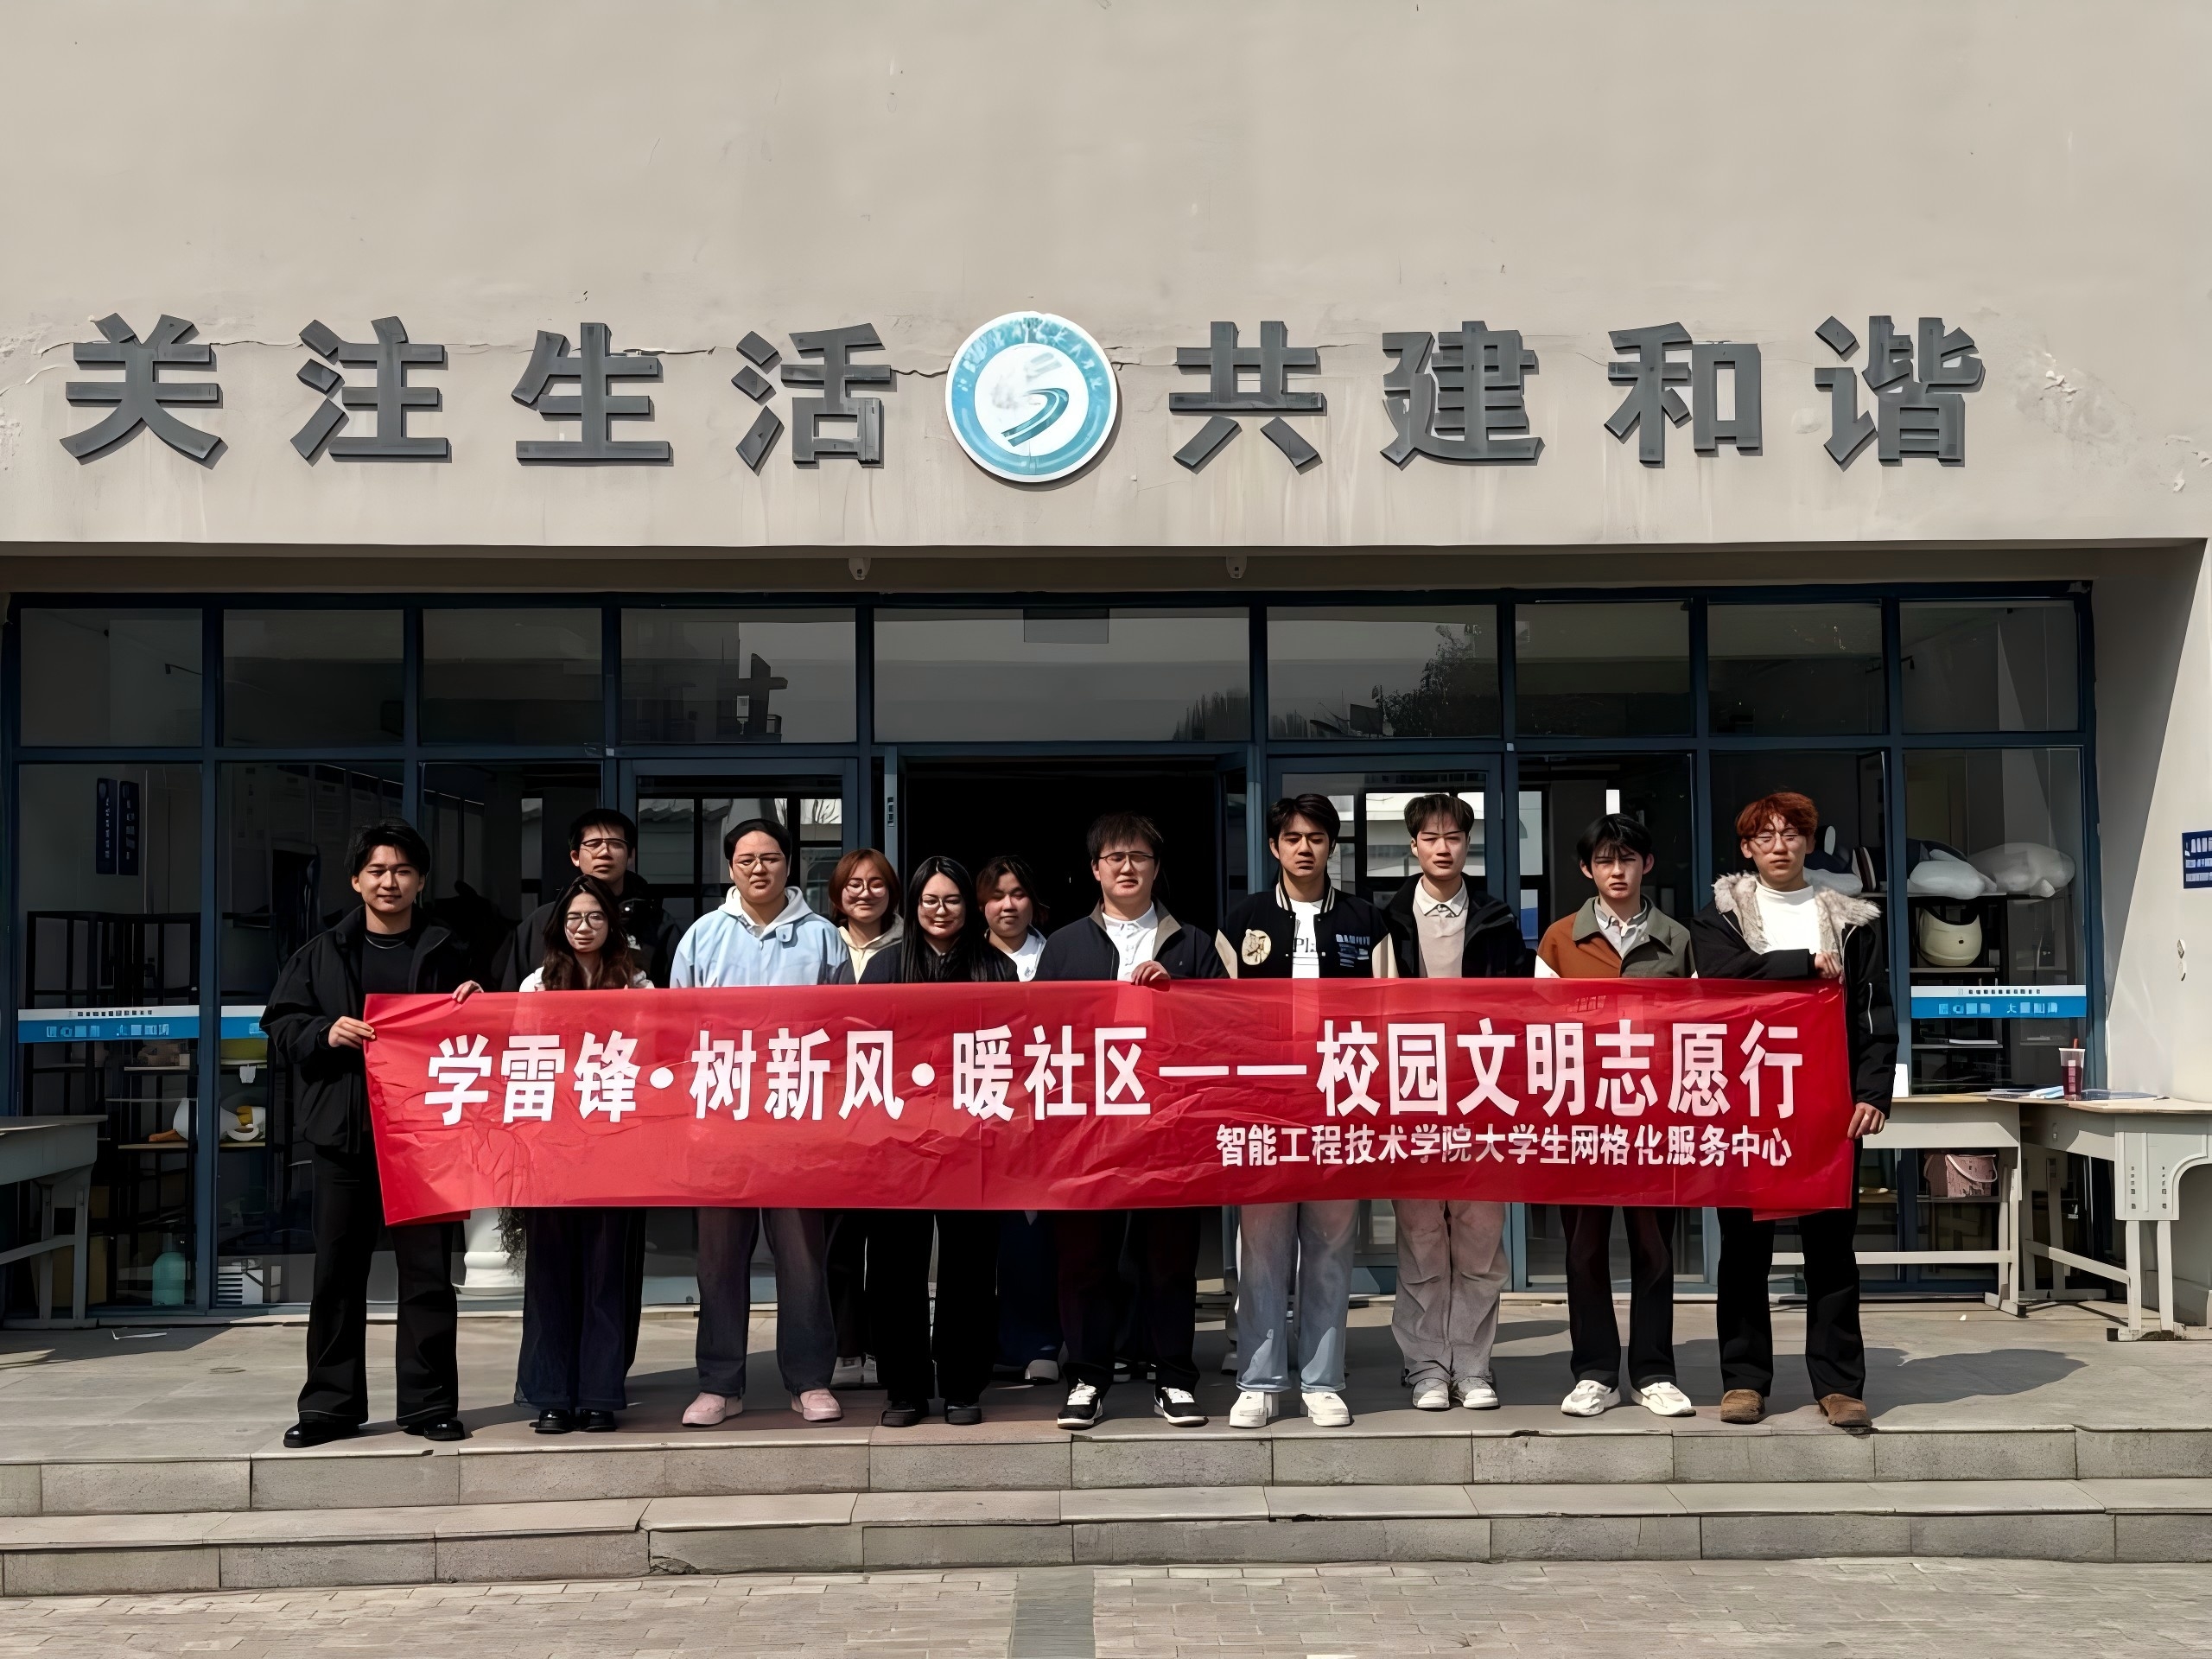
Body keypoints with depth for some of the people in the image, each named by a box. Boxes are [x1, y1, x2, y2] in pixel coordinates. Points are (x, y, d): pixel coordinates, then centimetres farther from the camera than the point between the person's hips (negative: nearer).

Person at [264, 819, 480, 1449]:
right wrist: (325, 1033, -11)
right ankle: (330, 1403, 14)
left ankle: (429, 1403, 10)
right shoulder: (322, 953, 9)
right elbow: (280, 1025, 7)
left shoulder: (446, 954, 8)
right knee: (337, 1272, 5)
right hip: (341, 1132, 1)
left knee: (428, 1271, 2)